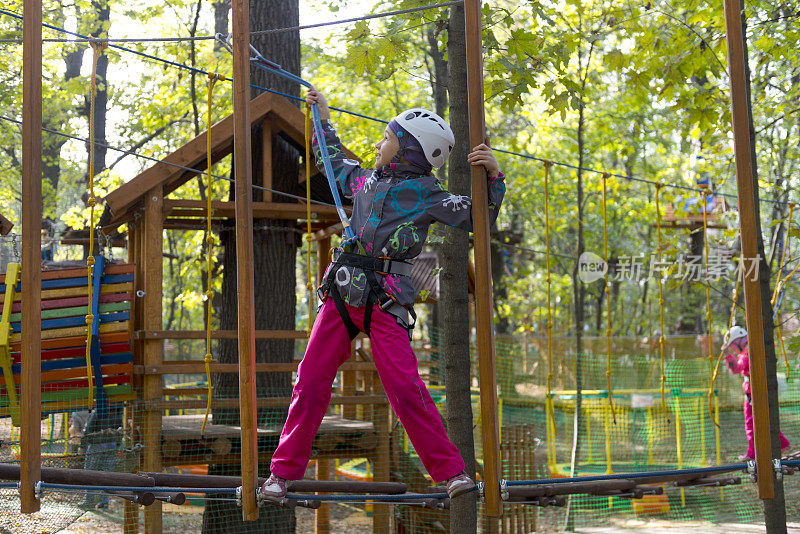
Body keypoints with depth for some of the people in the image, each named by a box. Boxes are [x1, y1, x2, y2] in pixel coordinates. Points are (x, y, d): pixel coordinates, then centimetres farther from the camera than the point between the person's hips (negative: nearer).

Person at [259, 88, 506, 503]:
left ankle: (451, 471, -3)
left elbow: (479, 217, -4)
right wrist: (324, 119, 40)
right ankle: (283, 471, 14)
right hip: (341, 296, 5)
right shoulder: (367, 181, 16)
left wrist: (492, 176, -17)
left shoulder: (426, 196, 0)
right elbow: (334, 163, 36)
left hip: (385, 302, -5)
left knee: (405, 390, -13)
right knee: (311, 383, 4)